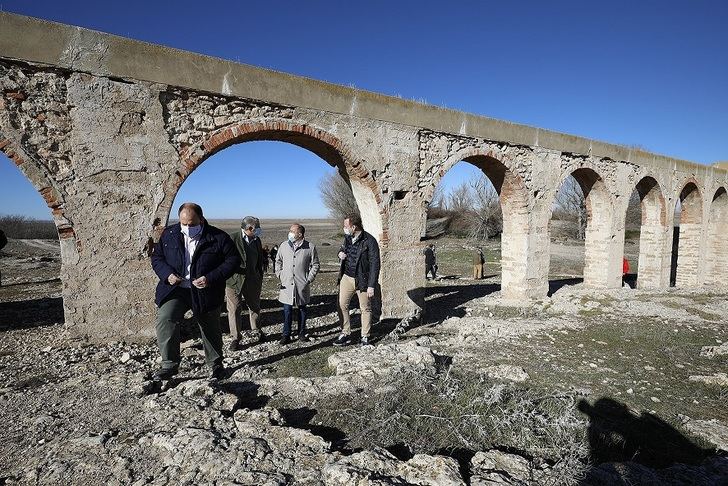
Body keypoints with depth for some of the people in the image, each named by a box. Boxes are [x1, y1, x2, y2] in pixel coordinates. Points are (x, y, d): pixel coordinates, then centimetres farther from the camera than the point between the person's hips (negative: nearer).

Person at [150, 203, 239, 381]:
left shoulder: (219, 237, -10)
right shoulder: (169, 234, 1)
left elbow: (233, 260, -8)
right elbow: (156, 256, 10)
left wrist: (211, 278, -20)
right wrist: (167, 274, -11)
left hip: (206, 292, -2)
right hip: (175, 289, 2)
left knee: (211, 329, 12)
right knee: (164, 319, -21)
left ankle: (216, 364, 35)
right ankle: (169, 365, -7)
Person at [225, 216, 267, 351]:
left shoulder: (256, 240, 7)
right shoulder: (233, 239, -13)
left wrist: (260, 281, 16)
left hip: (252, 281, 5)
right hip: (234, 280, -5)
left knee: (255, 306, 17)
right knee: (234, 309, 3)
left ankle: (255, 330, 38)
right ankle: (235, 338, 16)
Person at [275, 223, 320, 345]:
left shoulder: (310, 248, -5)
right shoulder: (284, 246, 4)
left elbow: (315, 265, 3)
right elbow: (278, 261, 17)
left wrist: (309, 278, -4)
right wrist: (280, 275, 7)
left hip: (302, 285, -1)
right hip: (287, 284, 2)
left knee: (302, 309, 10)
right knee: (287, 310, 3)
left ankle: (301, 333, 24)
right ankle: (286, 335, 14)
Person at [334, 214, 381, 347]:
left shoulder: (369, 241, -15)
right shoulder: (347, 238, 5)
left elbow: (375, 264, -15)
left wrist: (371, 286, -17)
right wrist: (340, 253, -1)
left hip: (362, 280, -6)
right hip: (346, 277, 6)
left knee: (365, 309, 7)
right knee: (342, 305, 5)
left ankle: (365, 337, 21)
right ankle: (345, 334, 18)